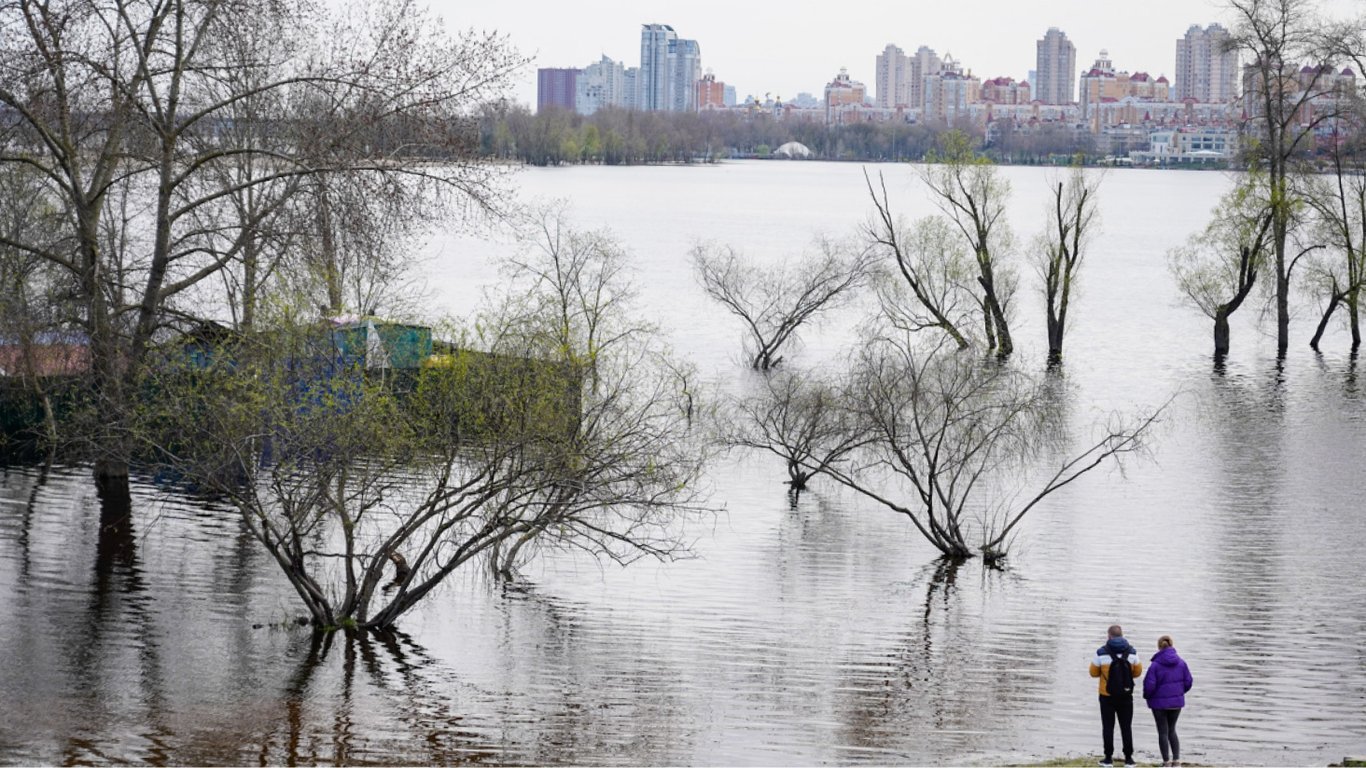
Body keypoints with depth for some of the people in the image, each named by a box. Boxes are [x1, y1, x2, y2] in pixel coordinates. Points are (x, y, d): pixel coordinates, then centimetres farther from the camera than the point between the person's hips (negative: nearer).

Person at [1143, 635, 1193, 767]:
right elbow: (1188, 682, 0)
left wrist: (1147, 696, 4)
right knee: (1172, 730, 18)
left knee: (1163, 732, 8)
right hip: (1177, 702, 4)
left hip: (1159, 703, -4)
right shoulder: (1181, 663, -4)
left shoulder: (1155, 665, -17)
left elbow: (1149, 685, -17)